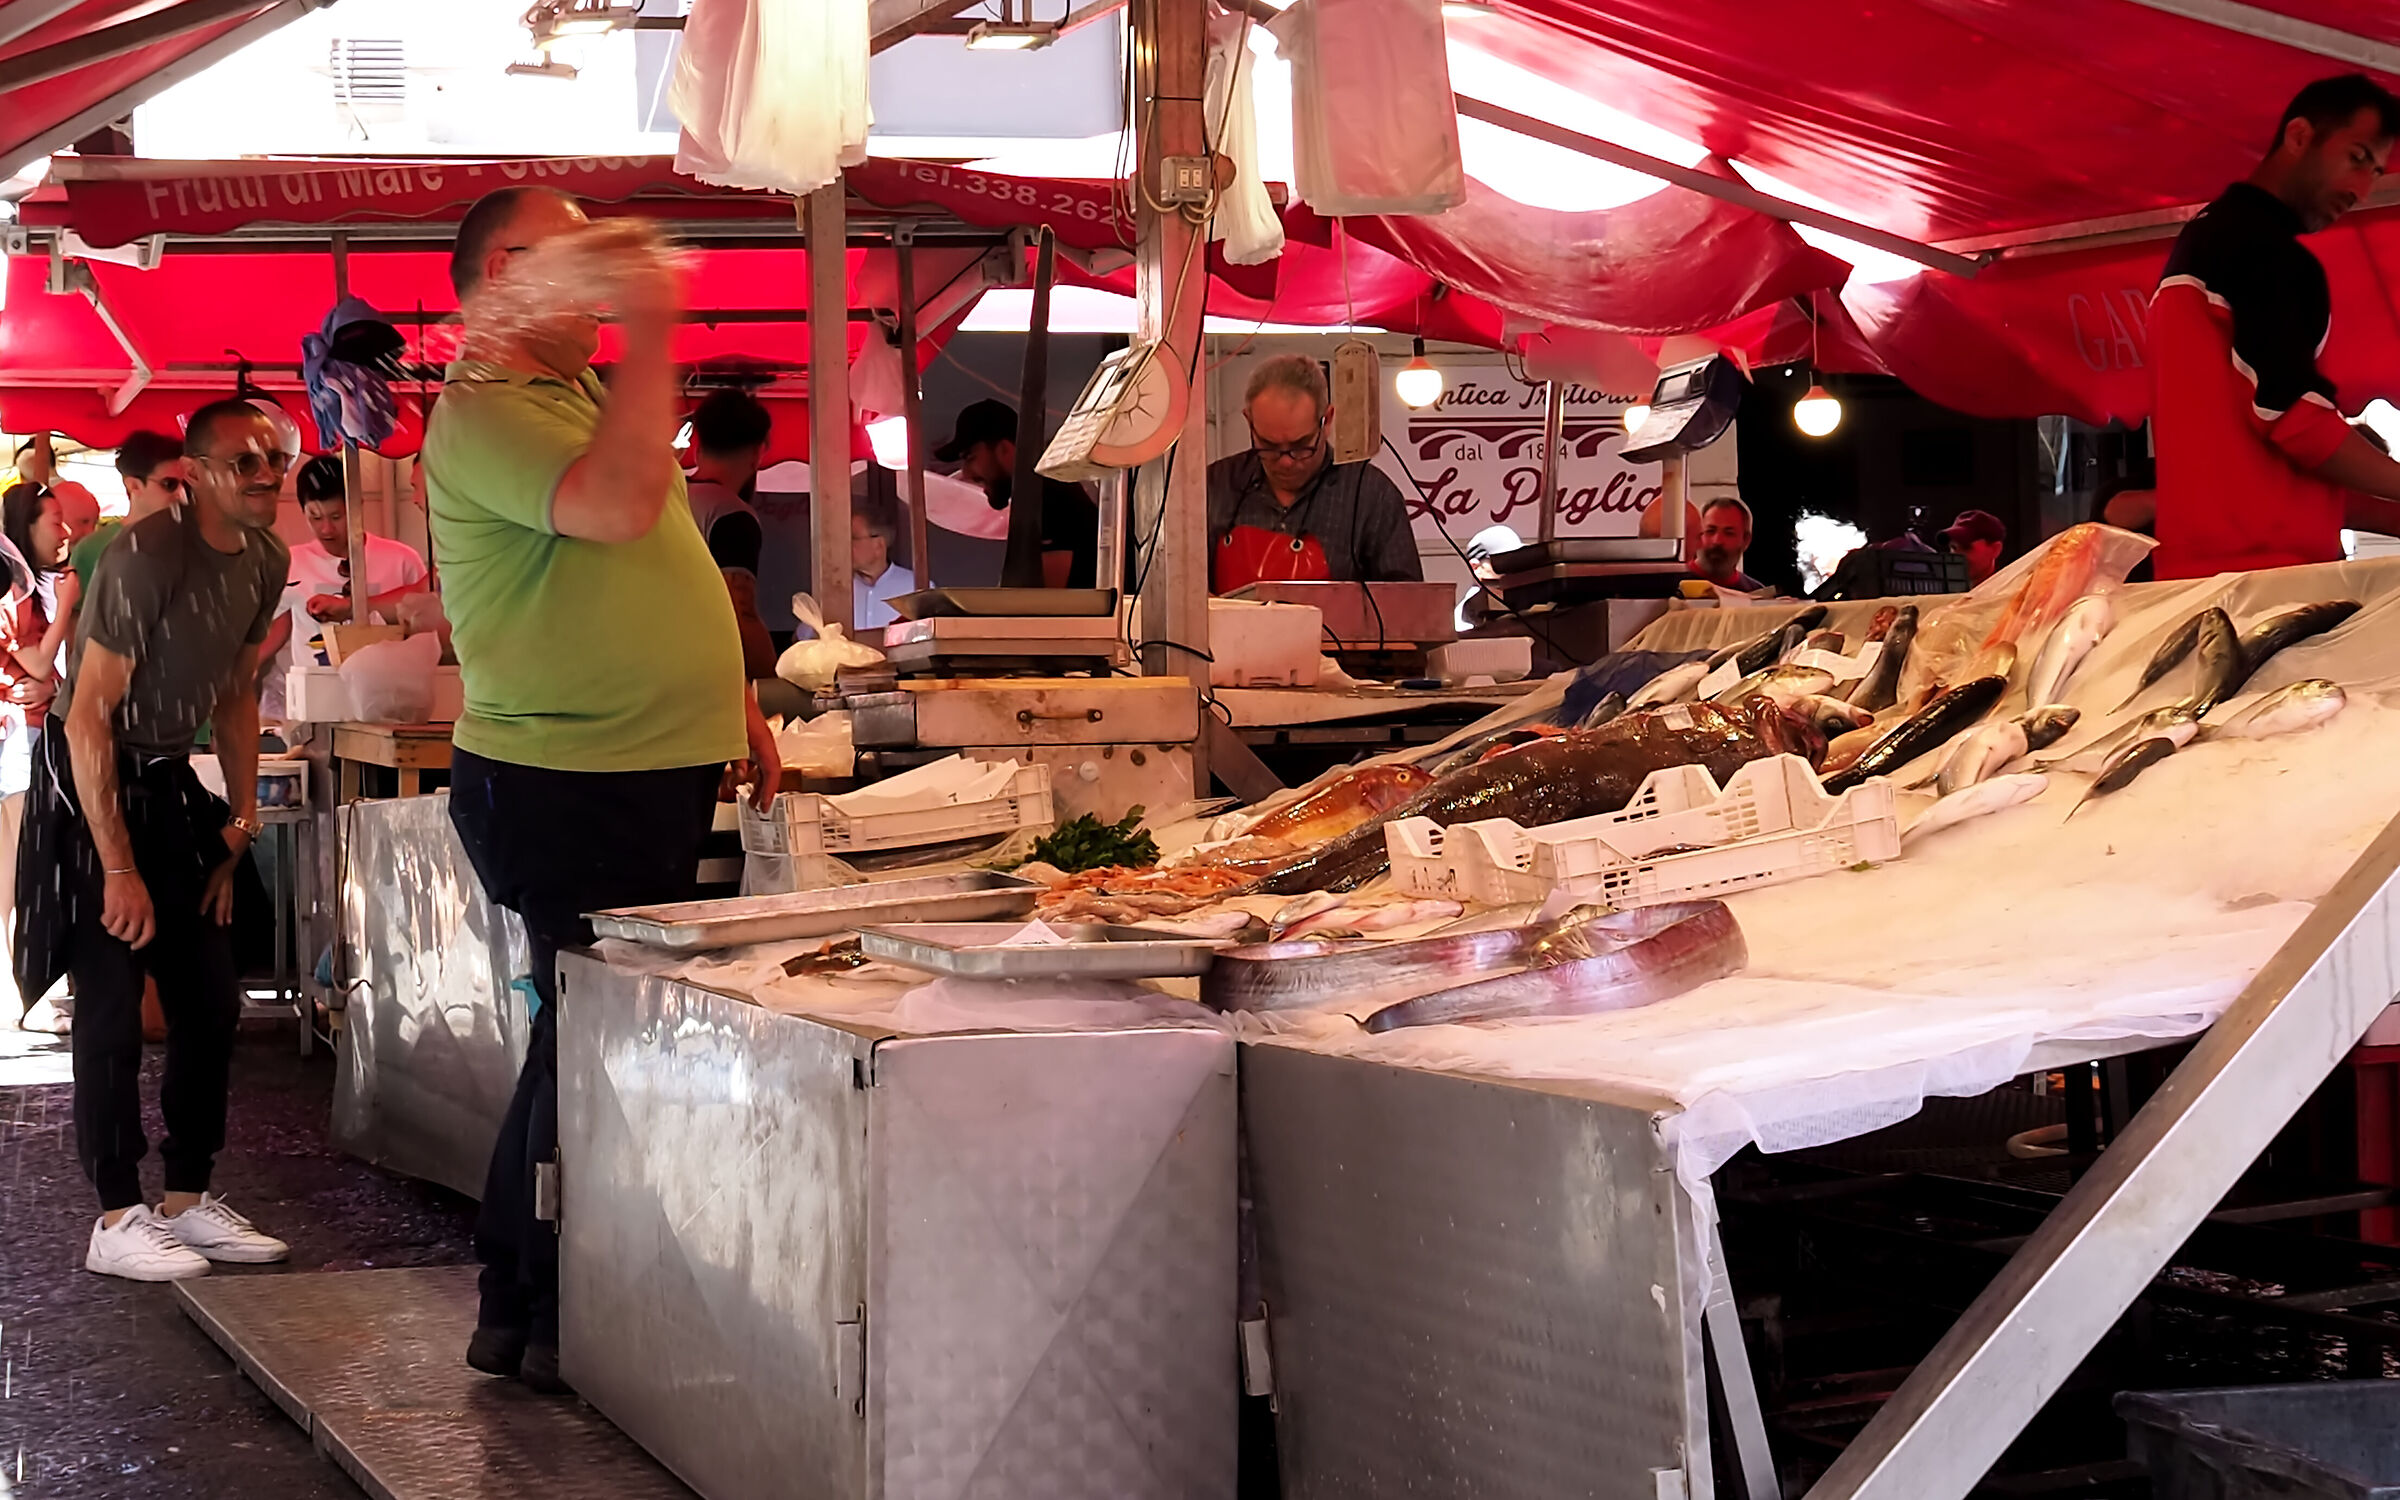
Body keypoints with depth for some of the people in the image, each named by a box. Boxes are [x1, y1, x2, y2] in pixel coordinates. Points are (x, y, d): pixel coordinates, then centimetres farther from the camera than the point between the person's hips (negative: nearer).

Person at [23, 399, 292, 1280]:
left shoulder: (264, 562, 1)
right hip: (90, 785, -8)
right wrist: (117, 868, -22)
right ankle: (117, 1222, 1)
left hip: (170, 785, 8)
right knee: (112, 1010, -7)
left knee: (212, 1004, 8)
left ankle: (187, 1200, 18)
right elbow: (88, 717, -22)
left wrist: (242, 823, 11)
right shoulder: (146, 557, -23)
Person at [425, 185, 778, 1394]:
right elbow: (618, 506, -32)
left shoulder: (584, 390, 18)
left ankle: (517, 1311, 25)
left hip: (653, 772, 10)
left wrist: (729, 697, 22)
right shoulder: (480, 414, -14)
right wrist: (650, 331, -26)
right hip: (565, 786, -10)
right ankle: (552, 1325, 9)